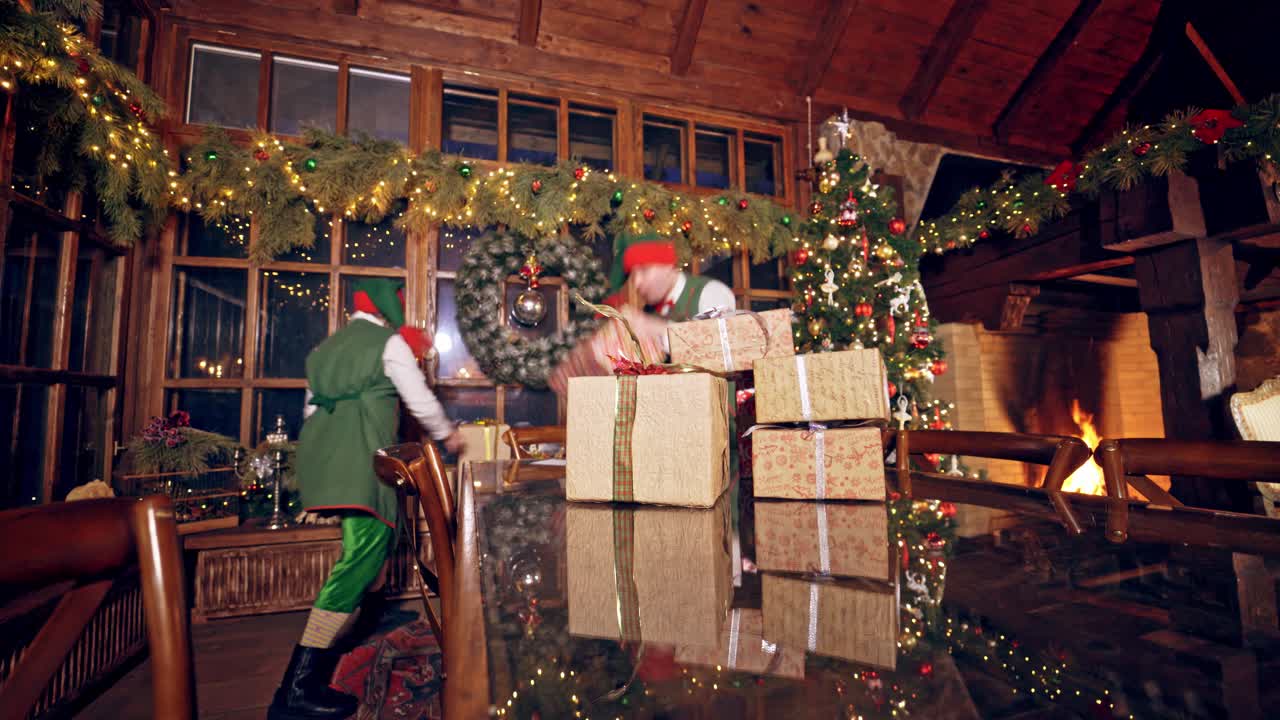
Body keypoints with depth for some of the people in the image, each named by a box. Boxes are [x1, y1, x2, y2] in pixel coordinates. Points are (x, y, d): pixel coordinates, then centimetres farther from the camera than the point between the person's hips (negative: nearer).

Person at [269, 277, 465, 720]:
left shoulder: (327, 346, 23)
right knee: (363, 552, -10)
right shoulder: (390, 343, 1)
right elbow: (422, 403, 1)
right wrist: (448, 436, 17)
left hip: (323, 458, 9)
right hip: (360, 462, -8)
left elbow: (311, 409, 26)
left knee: (376, 537, 18)